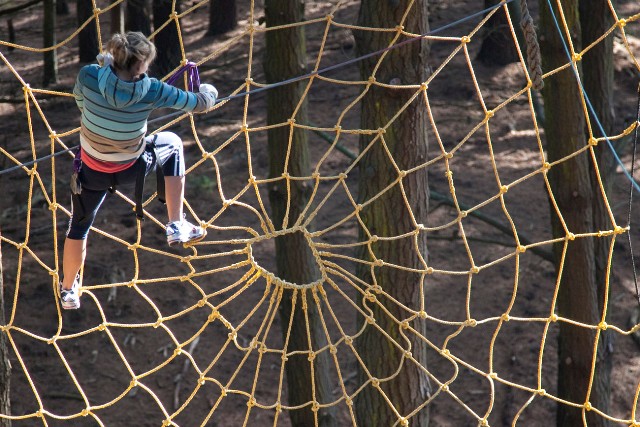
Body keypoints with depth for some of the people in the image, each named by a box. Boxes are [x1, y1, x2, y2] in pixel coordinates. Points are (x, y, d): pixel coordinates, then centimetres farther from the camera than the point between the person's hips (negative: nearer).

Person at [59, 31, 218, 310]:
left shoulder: (88, 76, -23)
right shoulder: (151, 91, -23)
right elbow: (200, 104, -8)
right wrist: (208, 91, 15)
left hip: (91, 169, 1)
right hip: (130, 170, -1)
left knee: (79, 225, 26)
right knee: (172, 144, 27)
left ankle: (68, 291, 40)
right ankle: (176, 227, 24)